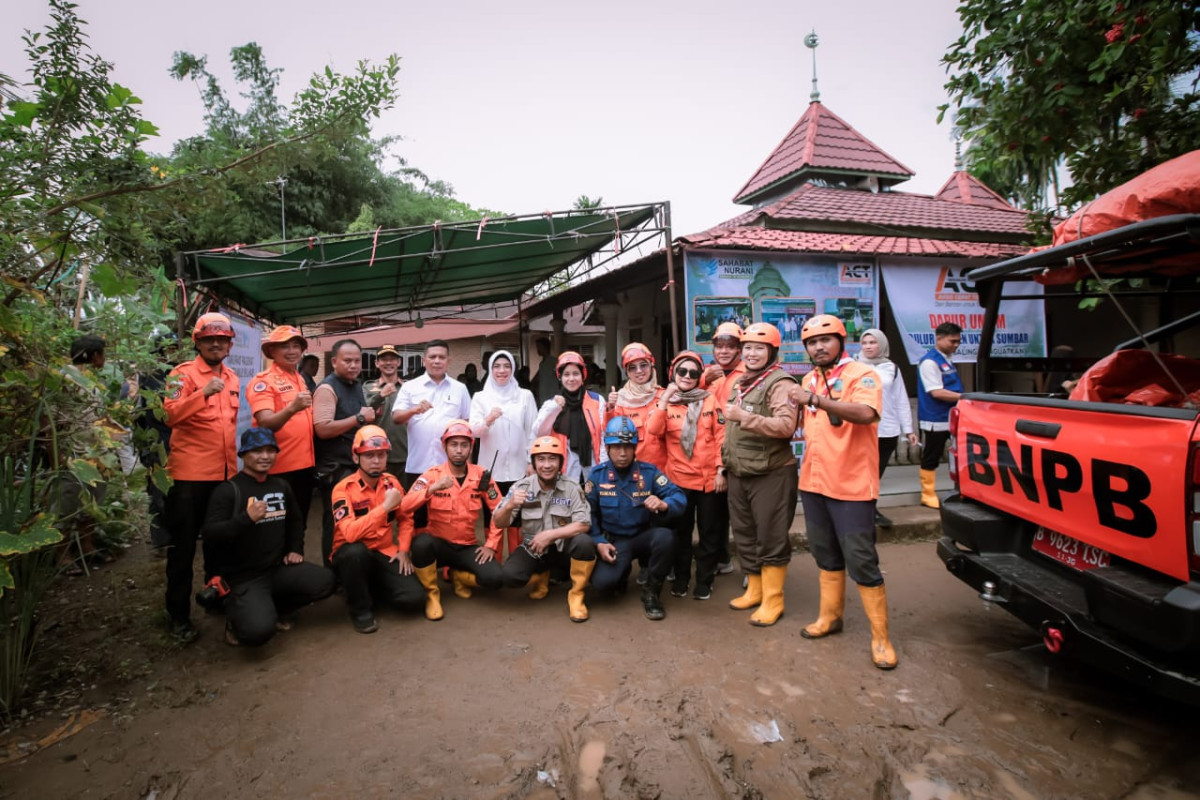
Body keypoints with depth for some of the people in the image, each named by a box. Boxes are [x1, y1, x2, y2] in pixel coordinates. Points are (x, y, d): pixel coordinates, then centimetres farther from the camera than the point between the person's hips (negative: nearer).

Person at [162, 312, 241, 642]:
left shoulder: (232, 378, 13)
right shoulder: (183, 373, -6)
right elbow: (171, 414, -20)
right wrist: (204, 392, -32)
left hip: (224, 473, 6)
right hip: (190, 473, -6)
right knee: (184, 545, 4)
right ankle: (178, 614, 15)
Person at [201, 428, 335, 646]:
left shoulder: (281, 485, 11)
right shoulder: (228, 490, -9)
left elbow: (296, 520, 27)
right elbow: (209, 534, -19)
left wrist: (296, 549, 14)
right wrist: (246, 518, -32)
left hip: (279, 568, 6)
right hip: (242, 577, -6)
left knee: (324, 581, -15)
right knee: (259, 630, -27)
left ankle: (274, 609, 9)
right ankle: (237, 614, 10)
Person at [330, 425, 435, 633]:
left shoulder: (392, 482, -1)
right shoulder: (344, 489, -18)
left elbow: (406, 519, 13)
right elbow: (350, 533, -33)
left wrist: (403, 550, 0)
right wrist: (385, 506, -33)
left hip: (385, 554, 4)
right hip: (353, 556, -4)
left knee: (414, 598, -16)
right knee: (355, 551, -40)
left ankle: (373, 589, 17)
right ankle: (360, 608, -12)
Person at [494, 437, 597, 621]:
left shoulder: (572, 488, -12)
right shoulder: (522, 486, -9)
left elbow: (584, 525, -17)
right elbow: (498, 524, -10)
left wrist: (550, 534, -26)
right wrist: (509, 506, -32)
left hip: (564, 548, -1)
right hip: (532, 549, 1)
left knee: (584, 542, -32)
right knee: (509, 575, -25)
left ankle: (576, 595, -7)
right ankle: (540, 577, 12)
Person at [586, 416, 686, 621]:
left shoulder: (649, 471, -7)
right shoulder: (596, 474, -4)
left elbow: (680, 497, -15)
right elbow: (589, 514, -3)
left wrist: (663, 504, -37)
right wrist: (599, 542, -15)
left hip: (644, 536, 0)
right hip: (614, 540, 0)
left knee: (665, 537, -34)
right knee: (602, 581, -26)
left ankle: (652, 590, -7)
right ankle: (623, 569, 15)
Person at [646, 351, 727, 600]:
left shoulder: (710, 399, 3)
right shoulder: (665, 402, 4)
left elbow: (721, 436, 1)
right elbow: (653, 430, -14)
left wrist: (721, 470, -5)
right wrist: (664, 399, -19)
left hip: (709, 477, 0)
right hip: (679, 478, 0)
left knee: (709, 531, 8)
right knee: (681, 531, 12)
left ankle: (704, 581, 22)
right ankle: (680, 578, 27)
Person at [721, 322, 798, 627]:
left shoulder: (780, 383, -12)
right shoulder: (738, 384, 14)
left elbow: (786, 426, -26)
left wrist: (746, 416, -31)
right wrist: (725, 465, 19)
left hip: (771, 474, -8)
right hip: (739, 474, 8)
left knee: (771, 539, 2)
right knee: (744, 535, 16)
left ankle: (773, 600, 15)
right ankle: (754, 590, 31)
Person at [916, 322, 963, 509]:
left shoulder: (947, 360, 14)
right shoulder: (929, 362, -15)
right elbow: (936, 392, -22)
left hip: (952, 418, 9)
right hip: (936, 420, -9)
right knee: (931, 458, 1)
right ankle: (928, 495, 10)